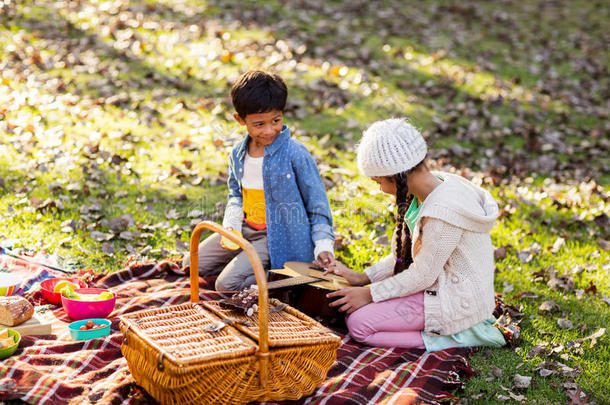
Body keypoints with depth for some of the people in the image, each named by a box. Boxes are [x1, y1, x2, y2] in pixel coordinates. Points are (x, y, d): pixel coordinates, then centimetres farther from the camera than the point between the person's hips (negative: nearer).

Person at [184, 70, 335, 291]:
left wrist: (323, 245, -17)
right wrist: (231, 226, 0)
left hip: (280, 237, -7)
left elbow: (317, 205, -9)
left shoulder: (295, 154, -16)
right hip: (246, 230, 7)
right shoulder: (238, 154, 2)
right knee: (191, 266, 4)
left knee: (227, 284, -21)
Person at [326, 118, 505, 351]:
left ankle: (454, 337, -9)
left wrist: (370, 294, -11)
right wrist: (362, 278, 6)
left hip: (458, 301, -10)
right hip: (439, 285, 10)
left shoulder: (443, 211, -28)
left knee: (359, 324, -15)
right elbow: (404, 254, 11)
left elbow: (422, 276, -20)